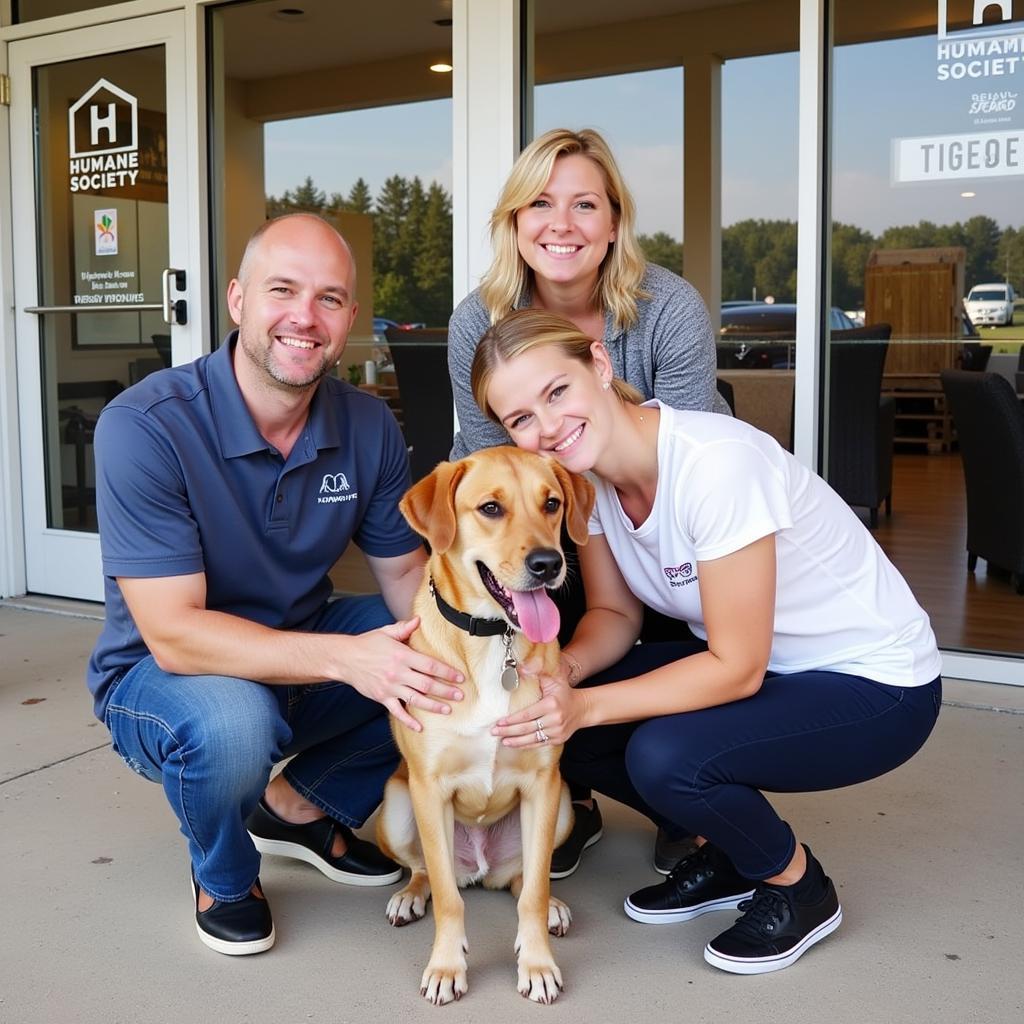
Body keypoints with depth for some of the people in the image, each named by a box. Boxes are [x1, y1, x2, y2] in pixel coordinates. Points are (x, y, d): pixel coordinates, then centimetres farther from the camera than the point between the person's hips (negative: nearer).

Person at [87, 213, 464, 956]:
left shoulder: (369, 426, -10)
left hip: (302, 655, 5)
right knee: (231, 723, -37)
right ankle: (224, 878, 0)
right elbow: (172, 633, -29)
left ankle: (300, 803, 10)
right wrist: (345, 657, -41)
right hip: (160, 675, -5)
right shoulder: (145, 427, -26)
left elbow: (406, 570, -1)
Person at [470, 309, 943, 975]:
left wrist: (586, 706, -30)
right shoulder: (587, 469, -8)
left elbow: (738, 668, -26)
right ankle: (727, 859, 14)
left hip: (876, 684, -7)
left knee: (663, 756, -30)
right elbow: (614, 613, 1)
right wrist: (565, 670, -19)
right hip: (745, 659, 7)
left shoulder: (715, 463, -31)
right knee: (557, 722, -8)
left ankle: (799, 888, 2)